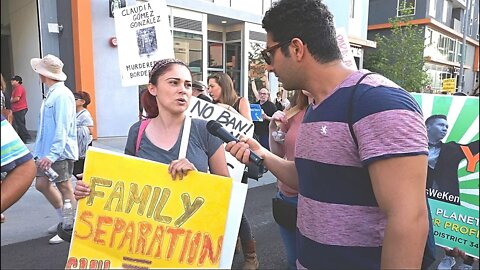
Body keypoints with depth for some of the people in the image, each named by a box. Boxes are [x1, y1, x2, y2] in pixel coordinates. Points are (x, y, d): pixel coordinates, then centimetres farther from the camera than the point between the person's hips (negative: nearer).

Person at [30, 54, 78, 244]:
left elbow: (62, 128, -23)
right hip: (47, 150, 10)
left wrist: (53, 154, -26)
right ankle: (64, 220, 29)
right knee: (42, 184, 14)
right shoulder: (51, 94, 14)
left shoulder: (62, 94, -16)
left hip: (60, 151, -10)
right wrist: (40, 151, 17)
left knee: (64, 188, 0)